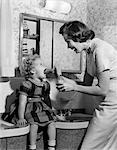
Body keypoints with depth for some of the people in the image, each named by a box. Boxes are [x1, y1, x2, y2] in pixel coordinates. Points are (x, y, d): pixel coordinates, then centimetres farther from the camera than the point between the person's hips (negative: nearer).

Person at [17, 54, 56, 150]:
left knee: (51, 122, -14)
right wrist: (21, 118, -13)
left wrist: (51, 111, 14)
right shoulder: (27, 85, -10)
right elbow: (22, 103, -10)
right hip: (31, 110, -5)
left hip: (44, 109, 6)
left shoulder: (46, 84, 10)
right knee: (34, 124, -26)